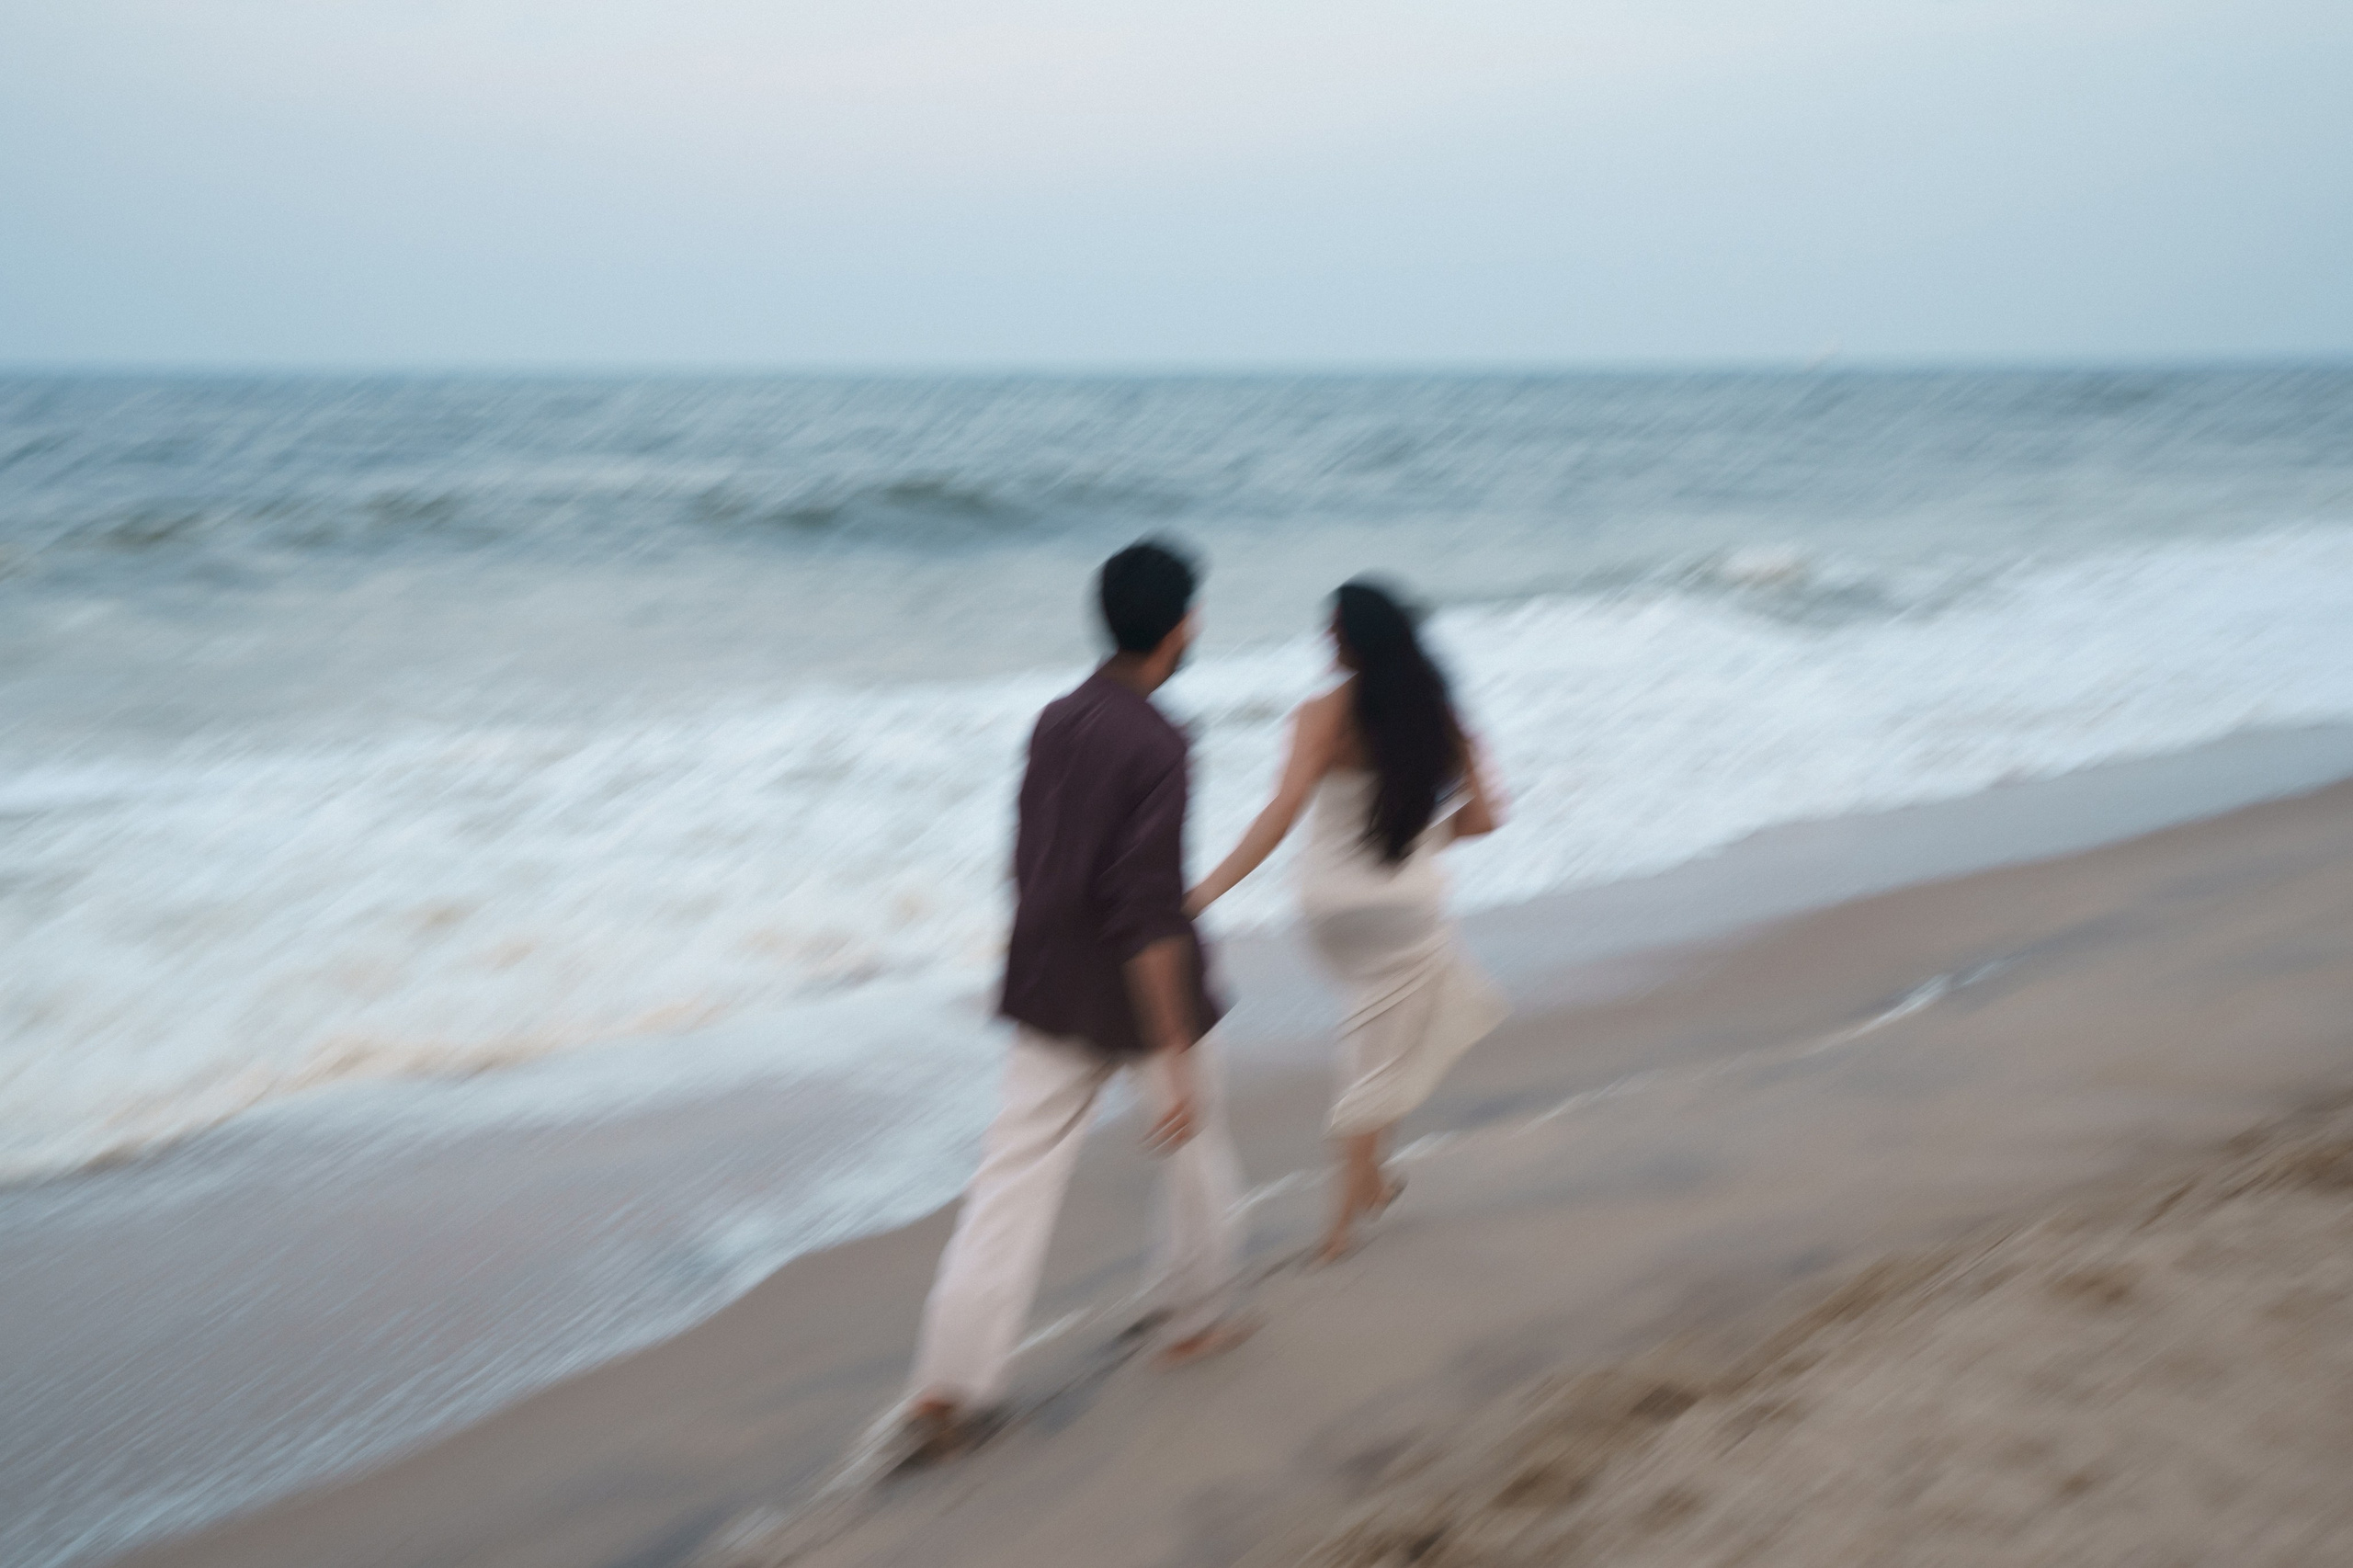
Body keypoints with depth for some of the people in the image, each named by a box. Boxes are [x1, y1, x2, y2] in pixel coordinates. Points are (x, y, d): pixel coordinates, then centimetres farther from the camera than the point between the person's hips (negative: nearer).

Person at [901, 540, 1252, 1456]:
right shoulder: (1158, 746, -19)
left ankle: (948, 1386, 0)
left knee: (1016, 1177, 4)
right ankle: (1195, 1319, 36)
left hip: (1050, 993, 5)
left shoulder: (1054, 722, 2)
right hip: (1142, 995, -5)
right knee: (1196, 1148, 20)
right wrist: (1175, 1061, -22)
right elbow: (1149, 914, -24)